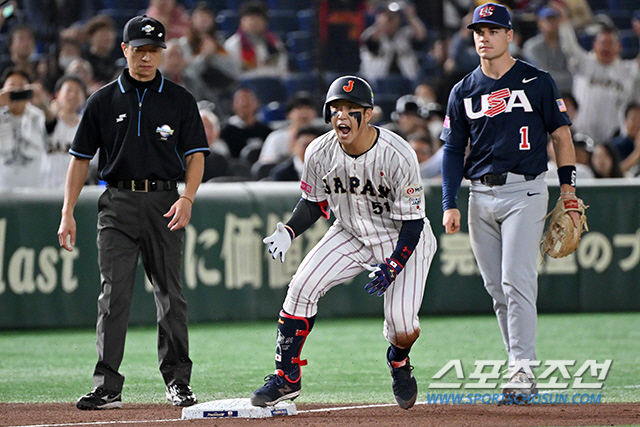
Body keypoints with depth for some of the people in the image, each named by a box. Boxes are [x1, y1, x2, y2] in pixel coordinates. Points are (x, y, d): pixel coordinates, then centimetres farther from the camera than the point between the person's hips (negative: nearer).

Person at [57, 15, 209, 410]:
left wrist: (187, 198, -14)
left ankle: (178, 381, 12)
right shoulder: (104, 101, 7)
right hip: (118, 203, 0)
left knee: (171, 295, 2)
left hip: (165, 203, 0)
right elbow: (81, 158, 10)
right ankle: (107, 387, -7)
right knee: (114, 294, -6)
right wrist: (68, 212, 2)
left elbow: (195, 155, 3)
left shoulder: (180, 100, 6)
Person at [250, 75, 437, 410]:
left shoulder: (398, 156, -27)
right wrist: (288, 231, -15)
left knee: (401, 322, -18)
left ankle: (399, 363, 21)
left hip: (402, 239, -4)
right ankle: (286, 378, -3)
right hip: (350, 234, 4)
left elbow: (413, 222, -20)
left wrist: (393, 266, -31)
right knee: (303, 285, -16)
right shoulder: (320, 153, -15)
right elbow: (313, 203, 4)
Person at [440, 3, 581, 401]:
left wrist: (568, 193, -3)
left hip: (524, 192, -5)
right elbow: (453, 149, 11)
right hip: (481, 196, 5)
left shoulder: (538, 82, 1)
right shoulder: (464, 91, 11)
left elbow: (562, 135, 3)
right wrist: (450, 204, 1)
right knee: (497, 289, 6)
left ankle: (524, 370, -15)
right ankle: (519, 366, 14)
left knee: (517, 282, -15)